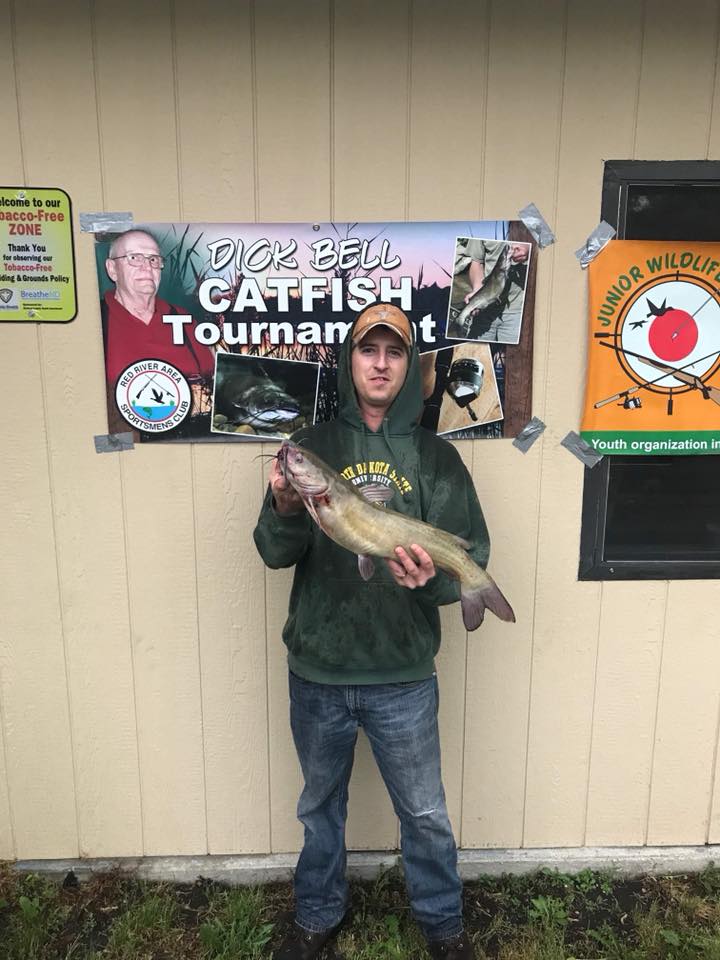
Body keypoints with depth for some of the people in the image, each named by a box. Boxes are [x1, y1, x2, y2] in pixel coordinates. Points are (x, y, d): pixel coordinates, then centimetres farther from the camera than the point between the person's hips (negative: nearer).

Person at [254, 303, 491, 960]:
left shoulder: (436, 457, -2)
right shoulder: (312, 446, -2)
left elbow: (471, 554, -6)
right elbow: (274, 554, -5)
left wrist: (433, 577, -27)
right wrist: (286, 510, -26)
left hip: (403, 674, 0)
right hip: (317, 669, 1)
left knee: (425, 812, 17)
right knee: (321, 805, 22)